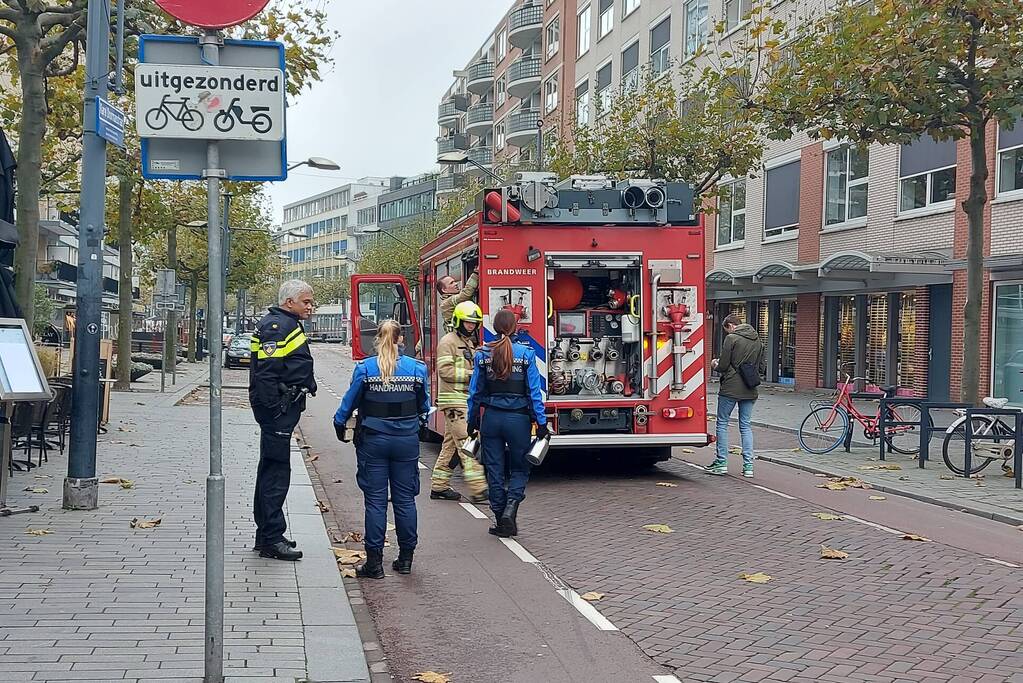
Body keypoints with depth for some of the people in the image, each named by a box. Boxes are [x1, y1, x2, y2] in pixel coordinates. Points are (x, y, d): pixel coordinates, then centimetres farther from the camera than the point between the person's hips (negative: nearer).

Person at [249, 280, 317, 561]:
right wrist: (274, 408, -24)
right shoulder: (276, 326, -15)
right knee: (276, 472, -8)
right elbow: (266, 372, -22)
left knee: (270, 469, 16)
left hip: (285, 405, 11)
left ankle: (266, 534, 25)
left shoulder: (289, 325, 19)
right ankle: (272, 539, -4)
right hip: (277, 407, -11)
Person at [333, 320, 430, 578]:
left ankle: (374, 562, 5)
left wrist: (339, 425, 16)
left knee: (375, 501, 3)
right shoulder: (417, 368, -2)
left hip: (373, 440, -2)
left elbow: (349, 402, -1)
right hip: (407, 440, 2)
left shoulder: (364, 368, -8)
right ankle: (406, 558, 18)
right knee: (405, 499, 11)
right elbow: (425, 406, 9)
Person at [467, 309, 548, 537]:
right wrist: (541, 423, -3)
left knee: (495, 470, 10)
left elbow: (475, 392, 4)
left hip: (491, 418, 2)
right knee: (520, 468, 13)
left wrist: (472, 422, 13)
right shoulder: (526, 354, -6)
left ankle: (501, 521, 14)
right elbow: (534, 391, -7)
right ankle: (510, 507, -9)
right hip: (518, 418, -2)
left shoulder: (483, 355, 0)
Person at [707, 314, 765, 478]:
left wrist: (715, 365, 10)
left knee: (722, 423, 7)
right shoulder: (757, 340, 11)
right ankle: (748, 466, 5)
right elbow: (761, 368, 13)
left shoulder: (731, 338, -9)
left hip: (730, 389, -6)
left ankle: (722, 463, 8)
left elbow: (723, 366, -11)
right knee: (746, 426, 10)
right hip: (750, 391, 6)